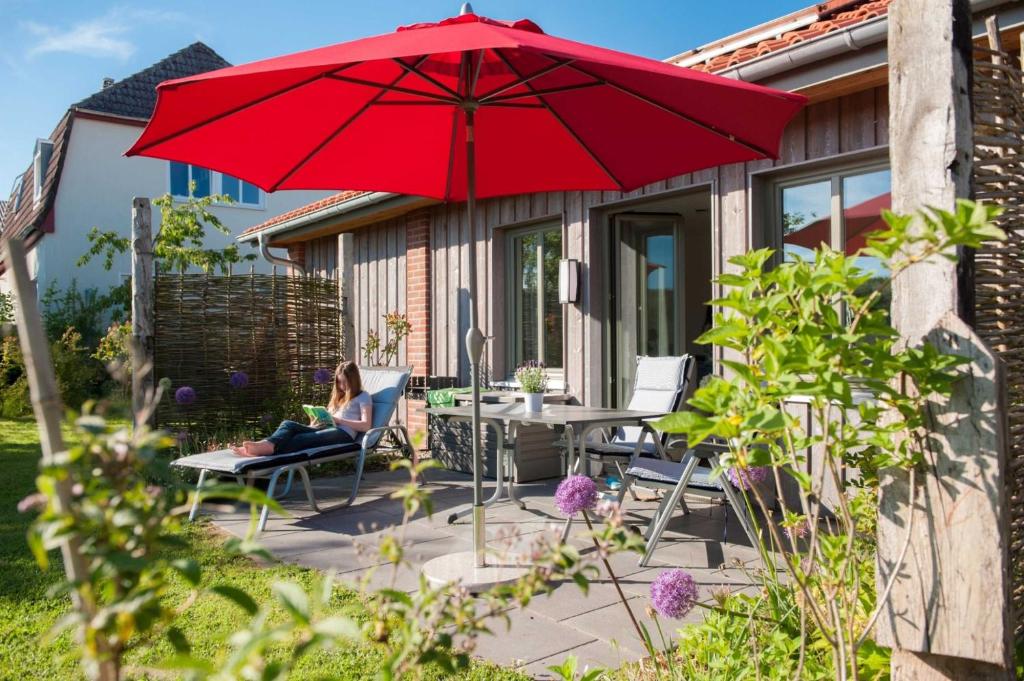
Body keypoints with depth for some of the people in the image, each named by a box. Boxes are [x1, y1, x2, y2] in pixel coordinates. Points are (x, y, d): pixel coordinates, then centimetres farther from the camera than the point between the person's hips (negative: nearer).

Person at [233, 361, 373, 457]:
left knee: (300, 439, -35)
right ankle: (269, 444, -57)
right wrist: (318, 421, 2)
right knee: (288, 424, -25)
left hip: (343, 433, -6)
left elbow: (366, 426, -4)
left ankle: (269, 449, -62)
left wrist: (339, 420, -10)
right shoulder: (338, 397, 36)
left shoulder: (363, 397, 13)